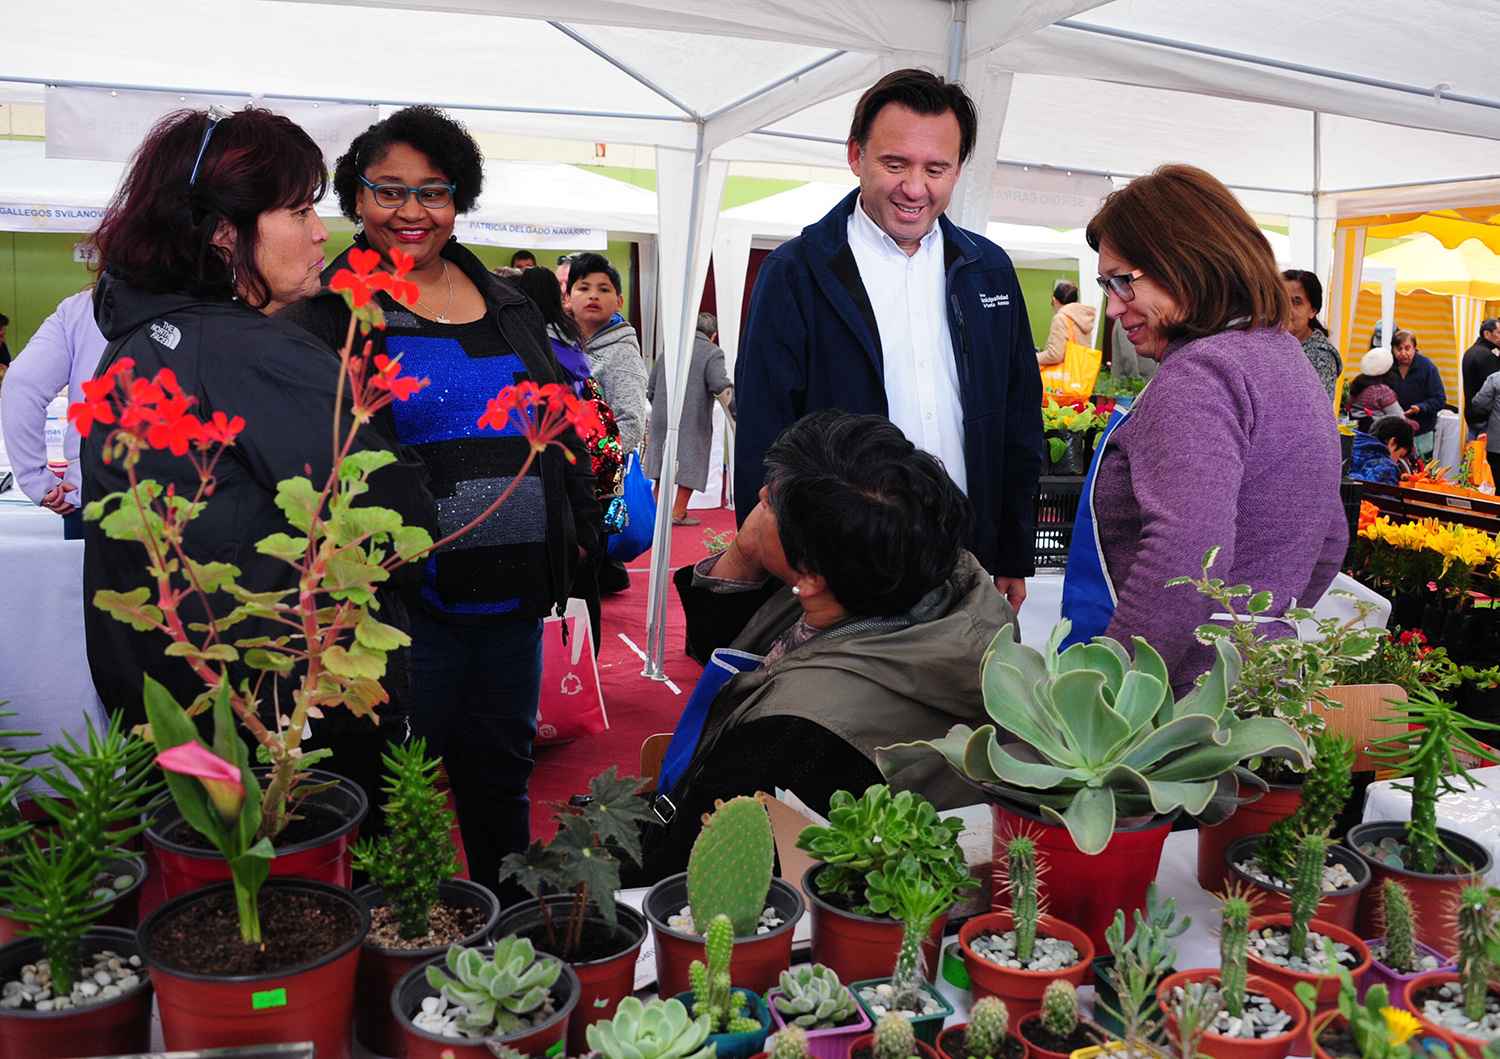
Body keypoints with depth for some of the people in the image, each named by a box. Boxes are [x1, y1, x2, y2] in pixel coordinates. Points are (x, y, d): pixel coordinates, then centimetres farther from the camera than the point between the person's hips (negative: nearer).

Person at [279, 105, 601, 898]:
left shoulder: (507, 303, 13)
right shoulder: (329, 312, -4)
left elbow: (562, 425, 19)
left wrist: (580, 528, 13)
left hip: (512, 592, 5)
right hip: (402, 593, -5)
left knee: (501, 769, 19)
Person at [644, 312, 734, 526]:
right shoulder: (712, 353, -6)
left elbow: (651, 389, 14)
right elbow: (722, 387, -18)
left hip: (662, 419, 5)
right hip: (693, 421, -5)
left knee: (661, 469, 13)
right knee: (689, 468, 6)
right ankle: (678, 513, 7)